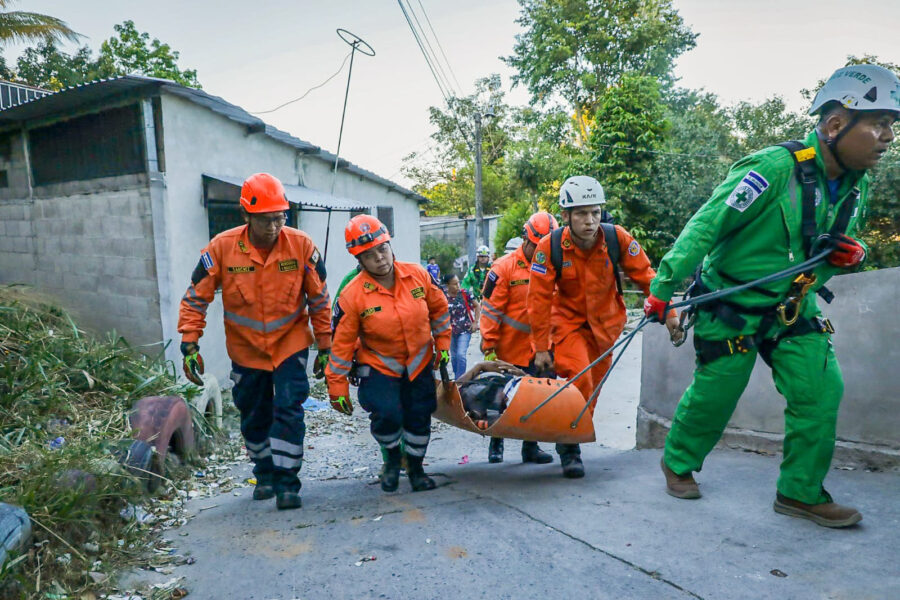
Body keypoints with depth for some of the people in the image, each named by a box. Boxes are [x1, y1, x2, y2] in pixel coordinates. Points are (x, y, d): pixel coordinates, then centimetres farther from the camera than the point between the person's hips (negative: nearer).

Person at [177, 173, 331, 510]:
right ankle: (264, 475, 35)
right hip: (245, 347, 2)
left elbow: (319, 299, -5)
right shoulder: (221, 248, -16)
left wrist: (325, 346, -2)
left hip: (290, 343, -1)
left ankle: (286, 482, 6)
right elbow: (196, 298, -7)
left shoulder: (302, 246, -16)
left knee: (288, 410, -9)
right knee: (254, 417, 14)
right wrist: (189, 345, -11)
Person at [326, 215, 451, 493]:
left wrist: (442, 343, 7)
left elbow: (439, 308, 6)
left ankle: (415, 467, 33)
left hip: (419, 363, 3)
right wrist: (337, 387, -10)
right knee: (387, 415, -20)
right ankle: (393, 457, 15)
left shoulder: (418, 275, -11)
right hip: (378, 366, -3)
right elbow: (341, 343, -13)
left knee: (419, 418, 6)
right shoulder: (352, 295, -20)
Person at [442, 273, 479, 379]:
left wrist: (475, 322, -2)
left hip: (465, 330, -3)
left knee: (461, 355, -14)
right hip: (451, 330, 3)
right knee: (453, 356, 13)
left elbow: (477, 306, 1)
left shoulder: (464, 293, -11)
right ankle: (456, 377, 31)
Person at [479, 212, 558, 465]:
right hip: (510, 350, -3)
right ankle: (496, 444, 30)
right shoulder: (504, 267, -7)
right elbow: (490, 309, -8)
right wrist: (489, 346, -10)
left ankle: (531, 447, 21)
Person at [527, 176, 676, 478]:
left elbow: (645, 275, -7)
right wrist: (541, 347, -13)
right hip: (569, 321, -2)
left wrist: (667, 311, -9)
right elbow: (539, 300, -17)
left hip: (605, 322, 2)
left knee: (592, 386, 9)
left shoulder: (617, 238, -19)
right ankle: (568, 447, 1)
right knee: (579, 381, -17)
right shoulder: (549, 247, -22)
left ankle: (578, 433, 31)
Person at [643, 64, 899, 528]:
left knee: (821, 390, -2)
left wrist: (852, 256, -6)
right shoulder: (774, 168, -24)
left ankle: (801, 493, 14)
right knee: (714, 395, 3)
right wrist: (664, 288, -25)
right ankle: (678, 463, 30)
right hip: (732, 306, -7)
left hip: (793, 308, 7)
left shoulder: (856, 187, 4)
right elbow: (705, 227, -24)